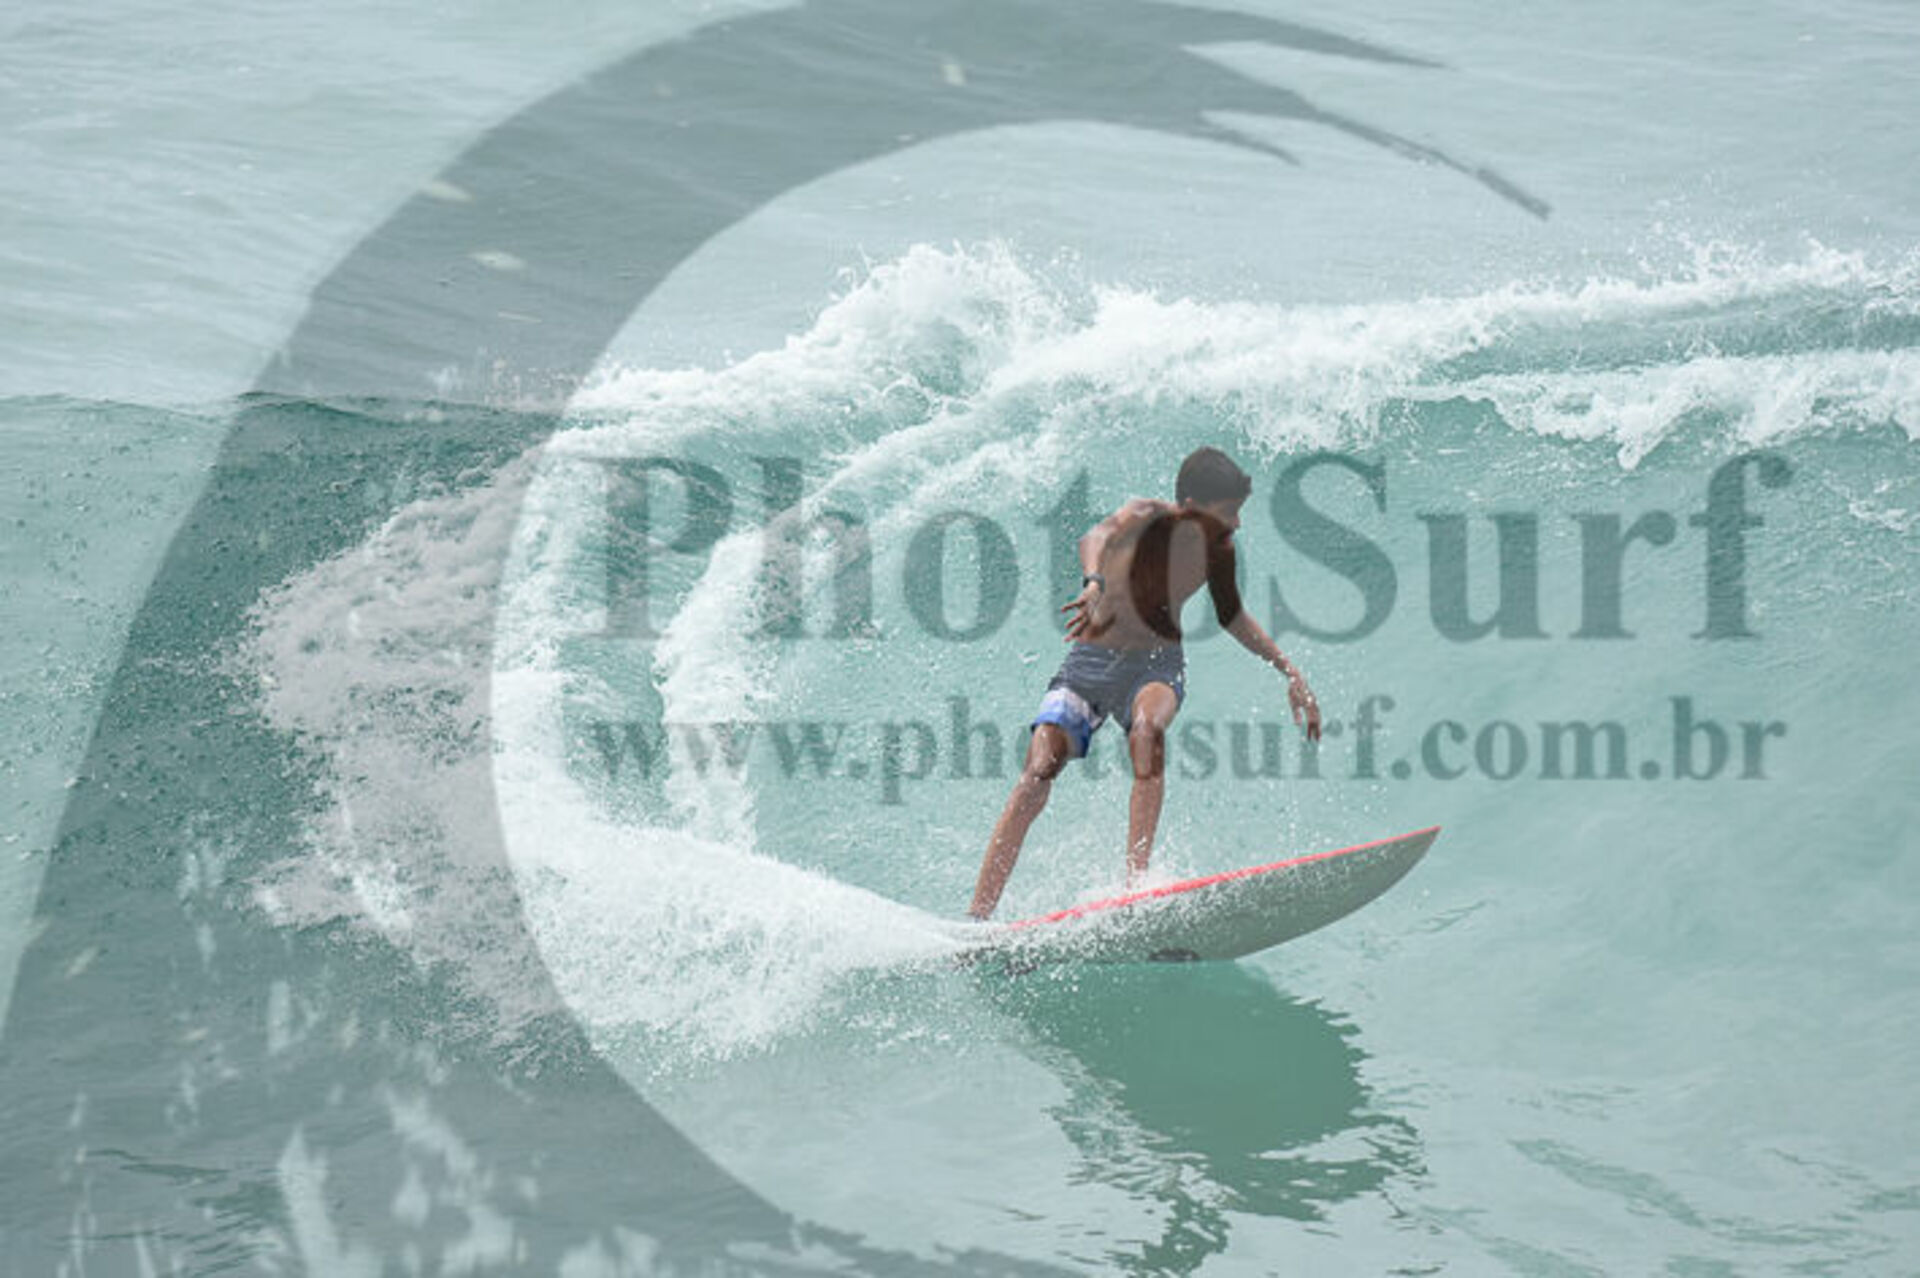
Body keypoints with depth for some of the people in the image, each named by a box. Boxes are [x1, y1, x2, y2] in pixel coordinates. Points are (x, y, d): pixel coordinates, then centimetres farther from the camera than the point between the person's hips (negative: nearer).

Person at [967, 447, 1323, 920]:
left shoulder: (1218, 545, 0)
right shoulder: (1145, 517, -16)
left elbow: (1230, 614, 19)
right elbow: (1096, 539, -39)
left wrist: (1288, 672, 18)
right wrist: (1095, 584, -61)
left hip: (1156, 665, 3)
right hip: (1088, 665, -3)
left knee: (1147, 727, -34)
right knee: (1036, 774, -19)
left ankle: (1135, 880, -36)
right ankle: (975, 920, -16)